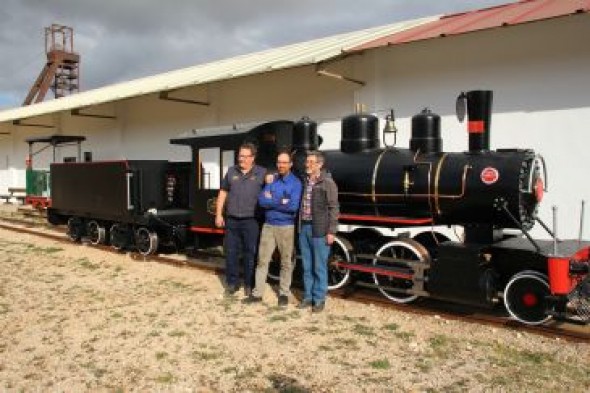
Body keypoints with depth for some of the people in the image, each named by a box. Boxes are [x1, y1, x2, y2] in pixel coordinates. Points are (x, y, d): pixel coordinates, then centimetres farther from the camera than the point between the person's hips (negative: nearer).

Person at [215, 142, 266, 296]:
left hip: (251, 221, -3)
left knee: (250, 254, 5)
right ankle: (232, 282, 22)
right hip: (231, 220, 3)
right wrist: (218, 214, 8)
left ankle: (249, 284, 18)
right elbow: (223, 193, 12)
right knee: (231, 252, 9)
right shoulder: (231, 171, 8)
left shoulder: (262, 173, -1)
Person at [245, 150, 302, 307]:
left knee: (286, 262, 7)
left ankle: (284, 294, 20)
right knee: (262, 259, 6)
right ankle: (257, 293, 15)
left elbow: (293, 206, -18)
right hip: (268, 226, 3)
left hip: (286, 227, -3)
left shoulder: (295, 183, -5)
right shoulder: (271, 180, 5)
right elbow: (261, 201, -7)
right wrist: (281, 202, -15)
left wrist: (272, 201, -11)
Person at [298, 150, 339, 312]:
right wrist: (299, 226, 12)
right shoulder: (304, 181, 10)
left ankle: (319, 299, 14)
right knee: (307, 267, 12)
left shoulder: (327, 183, -7)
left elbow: (333, 208, -8)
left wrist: (331, 231, -12)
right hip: (304, 228, 5)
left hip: (319, 230, -5)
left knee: (319, 267, 3)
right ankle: (308, 297, 23)